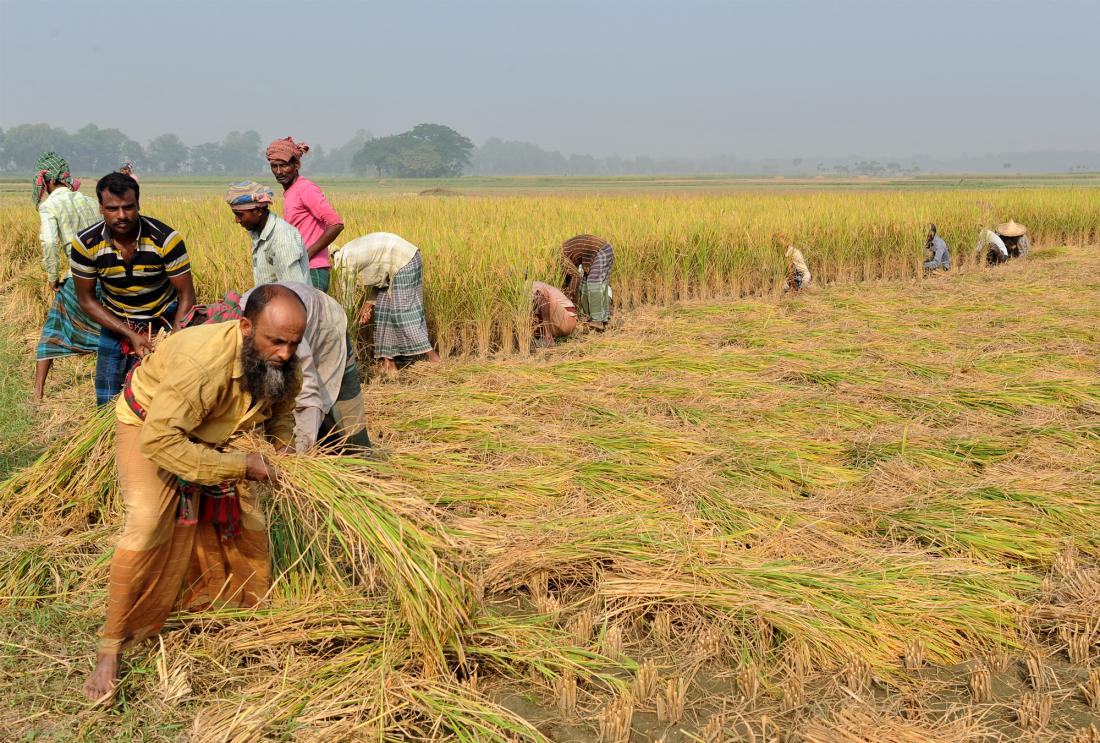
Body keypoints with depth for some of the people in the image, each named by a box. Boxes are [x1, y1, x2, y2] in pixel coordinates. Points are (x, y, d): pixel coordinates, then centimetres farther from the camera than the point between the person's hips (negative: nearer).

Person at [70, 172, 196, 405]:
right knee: (107, 402, 2)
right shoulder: (86, 244, -18)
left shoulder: (166, 239, -24)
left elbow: (186, 295, -17)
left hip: (164, 320, -2)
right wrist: (131, 334, -19)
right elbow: (86, 298, -8)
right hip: (116, 324, 2)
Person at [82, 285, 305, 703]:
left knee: (245, 513, 7)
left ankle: (252, 604, 31)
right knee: (147, 527, -18)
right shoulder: (201, 362, -44)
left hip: (210, 432, 7)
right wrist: (238, 466, -38)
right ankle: (110, 648, -8)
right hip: (150, 423, -6)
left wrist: (283, 447, -15)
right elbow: (159, 440, -42)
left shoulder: (279, 360, -21)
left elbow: (281, 406, 4)